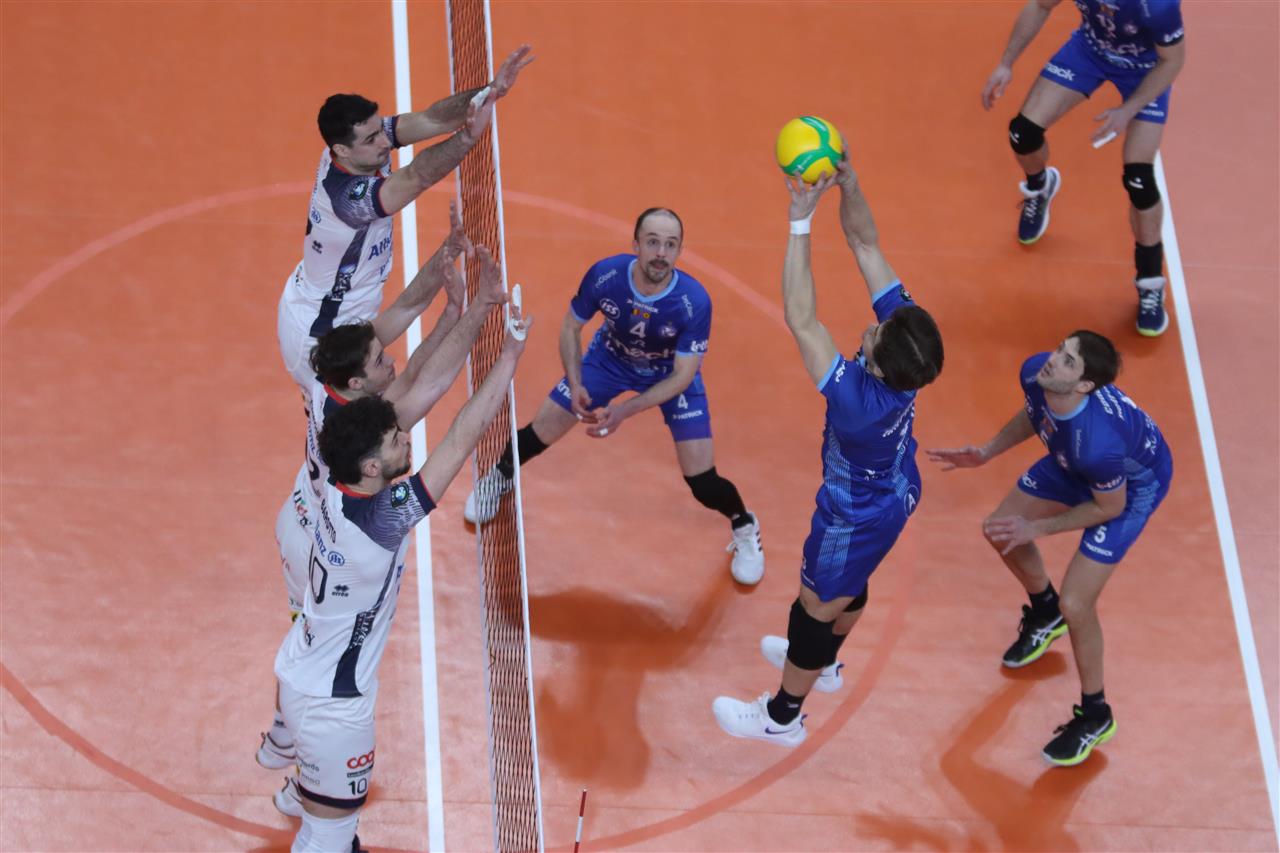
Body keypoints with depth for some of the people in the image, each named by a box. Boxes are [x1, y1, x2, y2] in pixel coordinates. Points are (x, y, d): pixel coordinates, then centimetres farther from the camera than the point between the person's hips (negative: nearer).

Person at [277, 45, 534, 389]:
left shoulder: (364, 134, -16)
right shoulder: (347, 196, -37)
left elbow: (431, 120, -22)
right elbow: (417, 177, -50)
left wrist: (490, 90, -37)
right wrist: (467, 138, -66)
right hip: (319, 334, -8)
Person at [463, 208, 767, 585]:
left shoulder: (694, 302, -37)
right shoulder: (604, 275, -32)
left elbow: (682, 375, -27)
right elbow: (571, 327, -12)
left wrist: (624, 411, -36)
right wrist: (575, 384, -25)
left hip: (671, 373, -2)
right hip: (610, 358, 2)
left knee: (702, 481, -7)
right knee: (540, 434, 5)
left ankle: (745, 528, 27)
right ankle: (500, 477, 42)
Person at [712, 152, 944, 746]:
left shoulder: (860, 400, -47)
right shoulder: (904, 335, -29)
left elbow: (801, 321, -50)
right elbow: (865, 243, -26)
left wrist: (800, 223, -52)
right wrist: (847, 183, -41)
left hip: (858, 515, -7)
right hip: (894, 491, 7)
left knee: (816, 608, 18)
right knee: (849, 585, 33)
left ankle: (783, 716, 43)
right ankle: (823, 663, 62)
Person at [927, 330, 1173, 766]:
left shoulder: (1098, 440, -47)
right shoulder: (1035, 372, -28)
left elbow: (1109, 506, -26)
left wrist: (1037, 528, -21)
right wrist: (987, 452, -5)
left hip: (1132, 485, -8)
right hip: (1072, 464, 8)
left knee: (1076, 605, -11)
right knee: (1001, 531, 19)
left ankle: (1095, 717, 16)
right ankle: (1045, 613, 52)